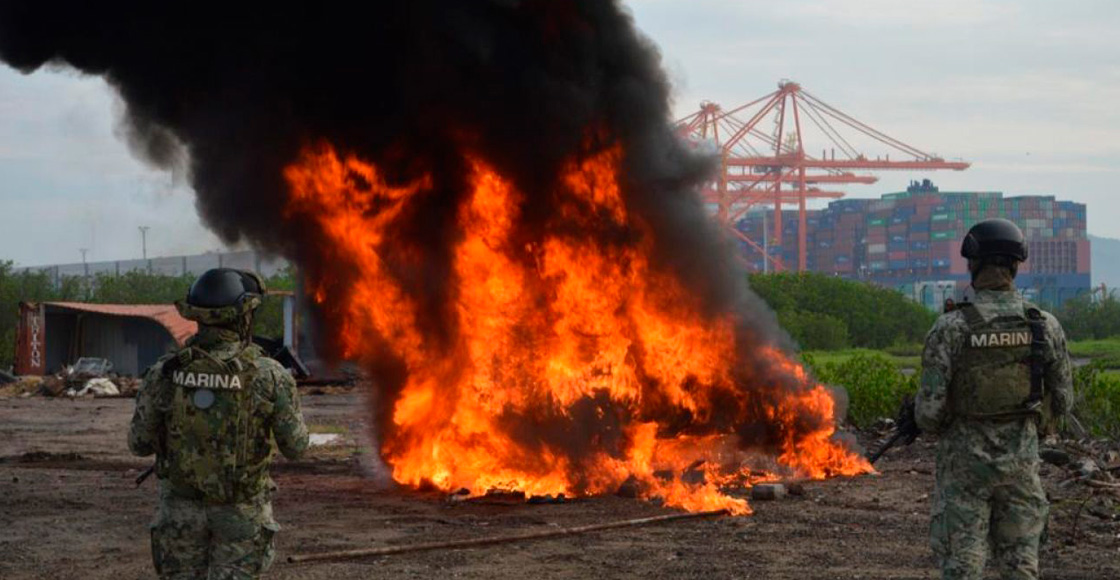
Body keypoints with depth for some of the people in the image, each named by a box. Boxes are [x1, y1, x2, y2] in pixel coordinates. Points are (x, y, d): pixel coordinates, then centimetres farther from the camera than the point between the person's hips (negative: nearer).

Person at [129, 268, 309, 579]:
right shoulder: (269, 375, -16)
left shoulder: (164, 373, -12)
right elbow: (295, 446, -5)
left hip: (182, 506, 2)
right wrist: (288, 393, 13)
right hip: (241, 511, -2)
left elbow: (140, 443, 0)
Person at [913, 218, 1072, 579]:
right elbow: (1062, 401, 3)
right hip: (1020, 463, 3)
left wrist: (929, 423, 11)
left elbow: (930, 410, -13)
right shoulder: (1046, 327, -5)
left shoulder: (950, 329, -14)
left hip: (965, 465, -3)